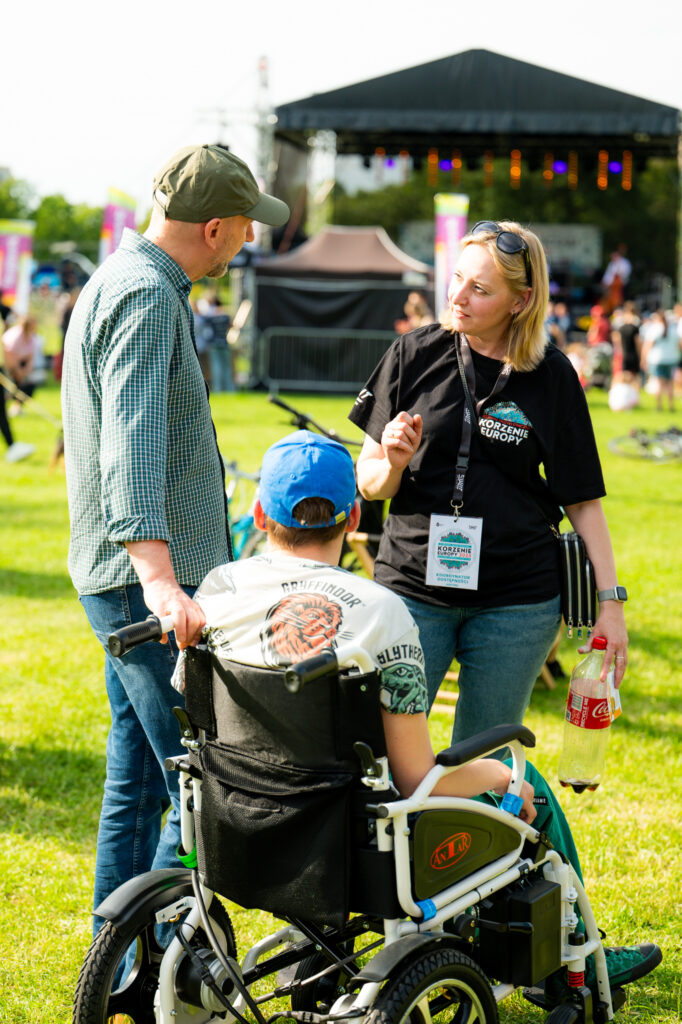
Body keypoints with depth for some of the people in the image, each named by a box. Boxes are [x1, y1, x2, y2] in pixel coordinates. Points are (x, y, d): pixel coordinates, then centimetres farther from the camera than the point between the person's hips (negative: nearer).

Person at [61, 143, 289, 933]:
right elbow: (132, 444, -29)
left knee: (139, 783, 14)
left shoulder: (125, 280, 19)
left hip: (140, 580, 11)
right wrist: (159, 577, -40)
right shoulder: (146, 296, -15)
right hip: (148, 581, -11)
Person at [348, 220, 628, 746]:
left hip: (516, 603, 0)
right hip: (412, 588, 0)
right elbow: (369, 484, 5)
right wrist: (393, 463, -16)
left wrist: (610, 600, -1)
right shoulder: (415, 355, 1)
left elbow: (583, 499, 5)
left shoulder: (552, 376, 0)